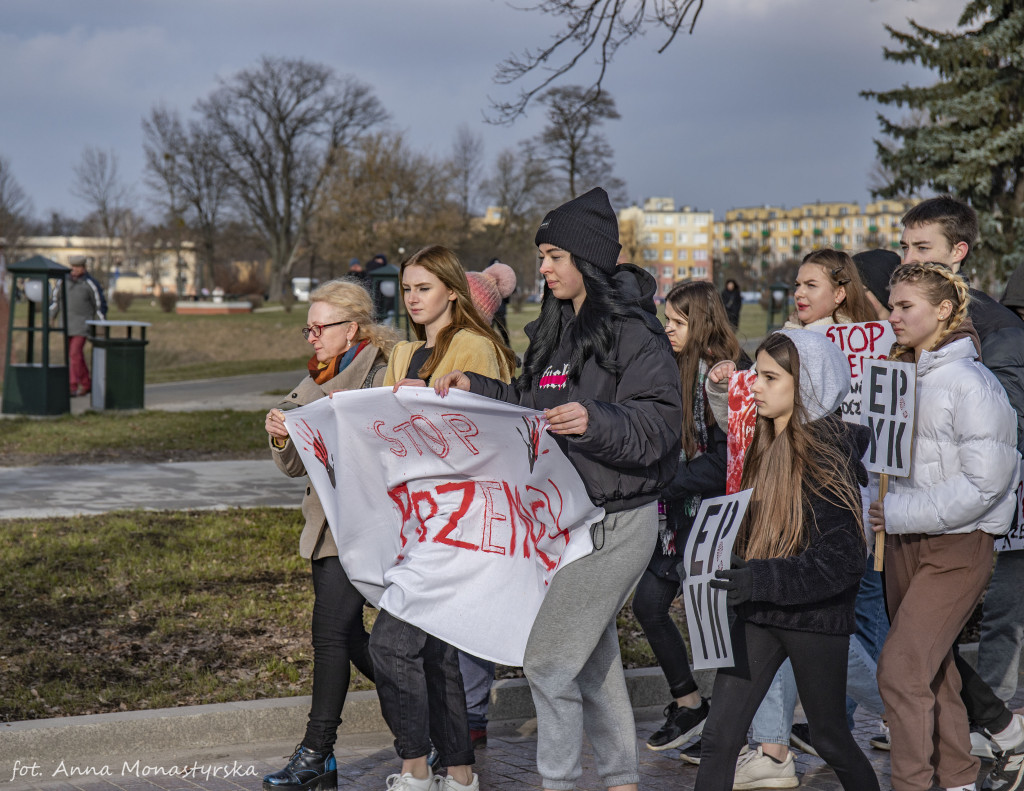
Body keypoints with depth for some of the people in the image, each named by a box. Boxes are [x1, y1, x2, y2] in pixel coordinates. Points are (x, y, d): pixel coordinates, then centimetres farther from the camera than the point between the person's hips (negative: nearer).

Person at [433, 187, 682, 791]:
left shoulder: (632, 331, -13)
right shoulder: (557, 331, 15)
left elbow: (659, 421, -20)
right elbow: (531, 407, 21)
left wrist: (595, 421, -34)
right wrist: (475, 390, 9)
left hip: (617, 519, -9)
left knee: (549, 658, -8)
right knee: (593, 657, 16)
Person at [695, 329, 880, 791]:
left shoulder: (828, 457, -17)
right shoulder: (761, 444, 7)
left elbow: (843, 558, -22)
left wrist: (763, 579, -28)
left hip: (816, 616, -6)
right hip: (758, 613, 6)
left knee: (830, 740, 11)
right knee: (719, 735, -1)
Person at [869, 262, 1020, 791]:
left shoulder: (969, 384, -15)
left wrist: (898, 514, -17)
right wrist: (883, 510, 4)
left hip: (956, 547, -8)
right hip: (905, 543, 8)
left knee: (901, 669, -14)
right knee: (932, 670, 15)